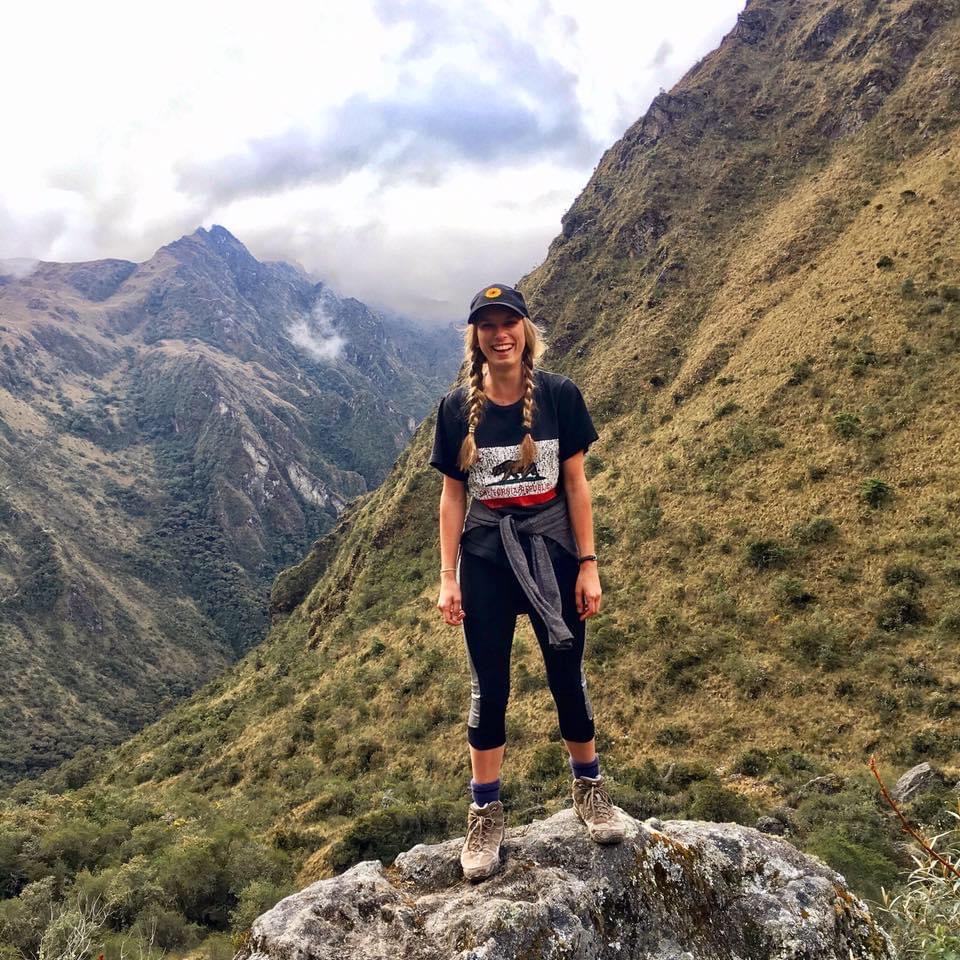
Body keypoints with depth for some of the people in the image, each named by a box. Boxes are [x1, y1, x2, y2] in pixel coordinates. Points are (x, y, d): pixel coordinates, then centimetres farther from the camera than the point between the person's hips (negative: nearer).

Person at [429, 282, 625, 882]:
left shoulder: (559, 395, -7)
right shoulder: (458, 408, -3)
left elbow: (576, 483, -3)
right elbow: (452, 496, 1)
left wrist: (588, 566, -4)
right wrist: (447, 577, -2)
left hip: (552, 555, 0)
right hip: (485, 563, 1)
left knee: (568, 678, 12)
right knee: (489, 688, 8)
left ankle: (590, 790, 36)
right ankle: (487, 816, 24)